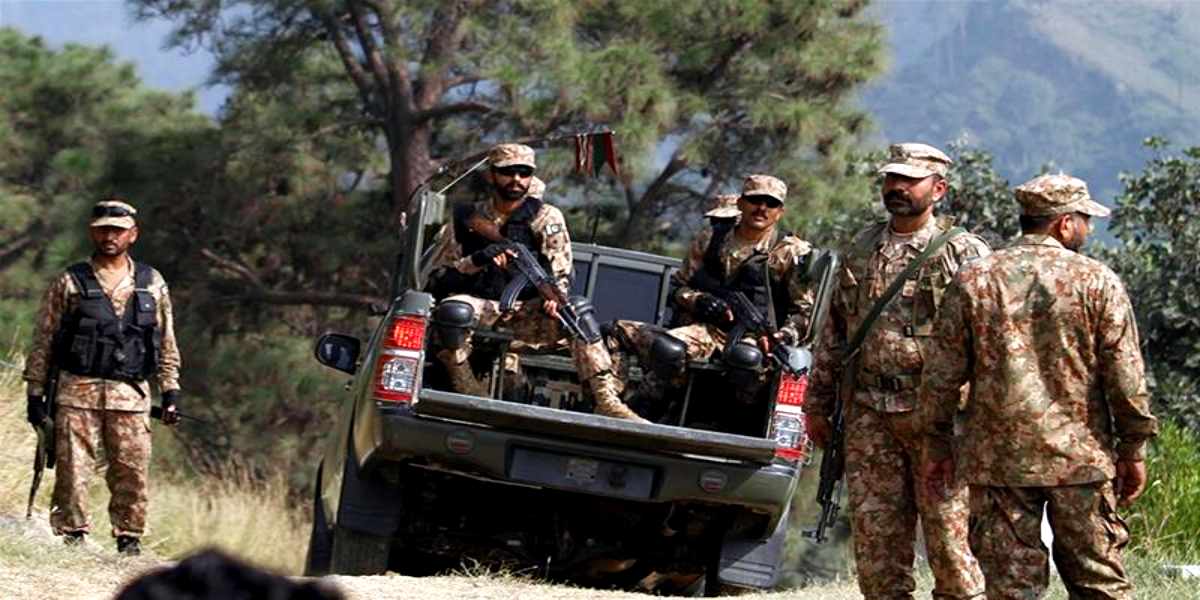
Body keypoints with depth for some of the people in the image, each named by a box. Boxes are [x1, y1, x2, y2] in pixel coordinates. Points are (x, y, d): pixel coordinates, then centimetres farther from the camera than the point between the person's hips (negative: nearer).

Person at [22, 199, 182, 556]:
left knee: (132, 472, -1)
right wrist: (36, 393, 1)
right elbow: (42, 341, 6)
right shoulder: (69, 284, 6)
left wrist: (171, 392, 9)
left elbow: (167, 344, 16)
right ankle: (71, 537, 0)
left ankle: (129, 538, 10)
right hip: (77, 392, -2)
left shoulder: (152, 285, 12)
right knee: (73, 471, -7)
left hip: (130, 393, 2)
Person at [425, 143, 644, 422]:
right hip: (481, 309, -2)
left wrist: (554, 298, -21)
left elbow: (561, 275, 3)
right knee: (452, 310, -37)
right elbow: (440, 278, -1)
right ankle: (467, 394, -21)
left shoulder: (546, 218, 7)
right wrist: (477, 260, -19)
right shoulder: (466, 220, 4)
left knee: (579, 311, -26)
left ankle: (607, 401, -31)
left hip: (527, 317, 2)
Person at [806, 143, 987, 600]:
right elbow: (834, 331, 21)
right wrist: (818, 403, 17)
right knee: (874, 532, 5)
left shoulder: (965, 253, 0)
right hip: (869, 413, 5)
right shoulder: (861, 250, 16)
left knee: (948, 529, -6)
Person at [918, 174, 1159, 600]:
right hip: (1081, 456, -1)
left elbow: (941, 373, 3)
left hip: (996, 459, 1)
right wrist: (1133, 451, 5)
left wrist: (937, 444, 13)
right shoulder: (1097, 281, -3)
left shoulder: (973, 281, 2)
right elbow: (1126, 377, -3)